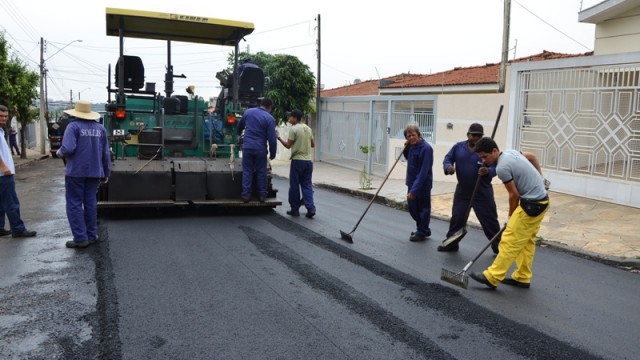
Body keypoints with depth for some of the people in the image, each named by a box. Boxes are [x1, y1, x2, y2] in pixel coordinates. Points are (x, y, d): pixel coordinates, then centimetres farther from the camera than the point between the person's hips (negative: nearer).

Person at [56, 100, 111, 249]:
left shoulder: (73, 126, -10)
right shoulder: (100, 128, 7)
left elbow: (68, 148, -23)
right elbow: (106, 153, 10)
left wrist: (59, 153, 0)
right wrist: (106, 172, 18)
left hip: (76, 172, -5)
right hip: (94, 172, 5)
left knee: (74, 204, 2)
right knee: (90, 203, 13)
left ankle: (80, 238, -1)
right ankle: (91, 236, 17)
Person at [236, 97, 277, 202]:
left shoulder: (248, 112, 6)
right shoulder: (270, 118, -7)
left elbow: (239, 125, 24)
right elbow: (272, 139, -10)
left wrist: (239, 134, 46)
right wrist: (272, 153, 2)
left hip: (247, 147, 2)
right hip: (260, 149, -2)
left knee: (247, 171, 8)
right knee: (261, 172, 8)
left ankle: (246, 195, 6)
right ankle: (262, 195, 12)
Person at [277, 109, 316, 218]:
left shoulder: (293, 129, -9)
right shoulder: (308, 128, 11)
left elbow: (288, 145, -8)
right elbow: (313, 144, 16)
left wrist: (279, 138, 4)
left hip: (297, 160, -6)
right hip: (308, 160, 6)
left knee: (294, 186, 4)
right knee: (307, 185, 8)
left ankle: (295, 209, 10)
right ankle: (310, 208, -2)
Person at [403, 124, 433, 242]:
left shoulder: (426, 148, -22)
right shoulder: (412, 146, 3)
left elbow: (424, 171, -25)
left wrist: (414, 189, -29)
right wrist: (406, 149, 1)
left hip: (423, 184, -9)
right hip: (412, 182, 9)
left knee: (423, 208, 5)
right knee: (412, 207, 17)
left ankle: (421, 233, 20)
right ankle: (423, 229, 34)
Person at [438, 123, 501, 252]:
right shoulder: (458, 147, 2)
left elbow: (495, 167, -11)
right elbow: (447, 159, 6)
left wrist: (488, 171, -34)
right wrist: (448, 167, -18)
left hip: (482, 193, -3)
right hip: (462, 191, 3)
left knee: (489, 220, 2)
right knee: (457, 218, 10)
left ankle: (498, 245, 14)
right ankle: (451, 243, 23)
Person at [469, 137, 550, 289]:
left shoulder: (501, 167, -21)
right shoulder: (510, 152, 7)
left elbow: (514, 194, -14)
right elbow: (533, 156, 25)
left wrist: (510, 216, 1)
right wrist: (540, 178, 28)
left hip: (532, 204, -10)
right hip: (541, 199, 10)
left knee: (510, 240, -9)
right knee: (527, 241, 15)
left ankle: (492, 277, -7)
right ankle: (522, 278, 21)